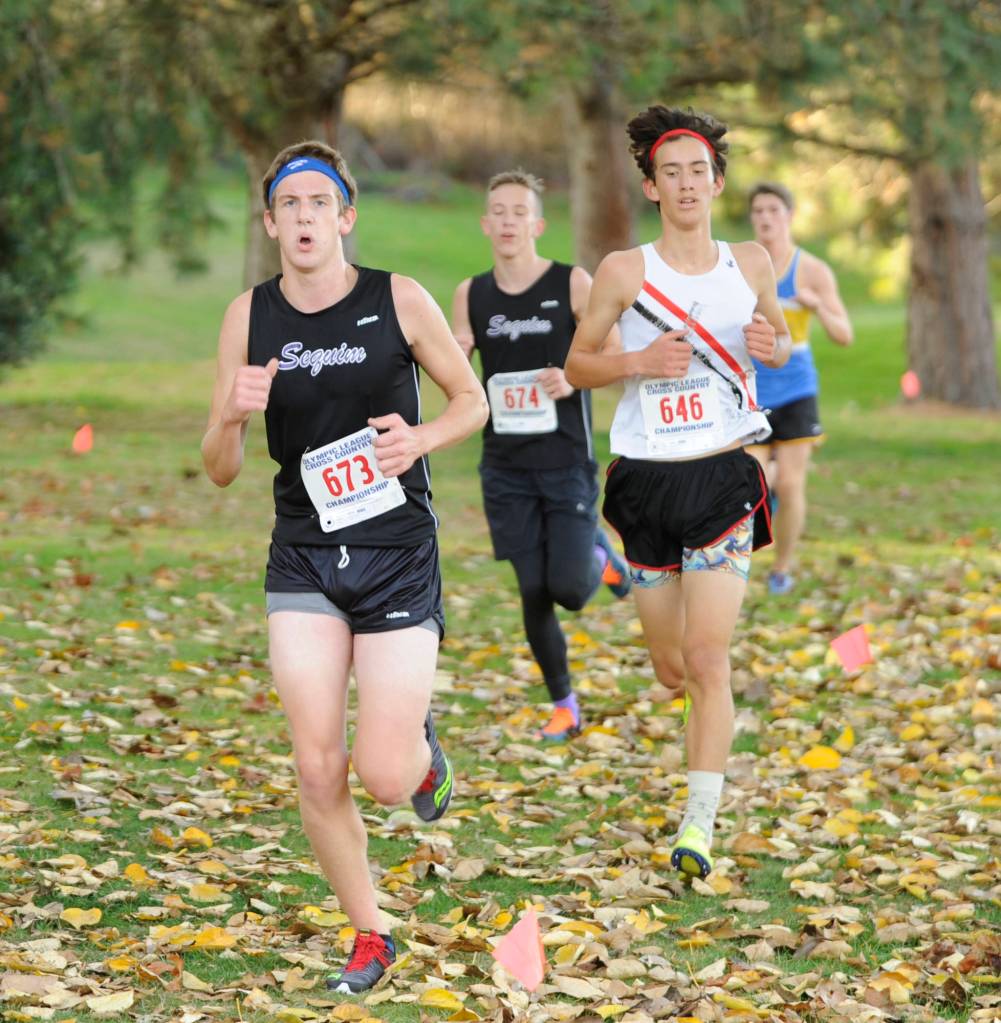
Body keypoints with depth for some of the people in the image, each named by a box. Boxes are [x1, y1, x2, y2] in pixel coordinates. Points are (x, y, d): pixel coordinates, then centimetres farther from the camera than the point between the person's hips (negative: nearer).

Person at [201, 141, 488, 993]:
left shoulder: (400, 301, -7)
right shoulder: (249, 318, -1)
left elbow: (471, 401, 6)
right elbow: (220, 470, 3)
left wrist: (419, 438, -14)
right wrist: (234, 416, -19)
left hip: (398, 554, -2)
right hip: (303, 561, 2)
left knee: (384, 778, -7)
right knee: (317, 769, -4)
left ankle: (420, 739, 31)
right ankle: (369, 937, 18)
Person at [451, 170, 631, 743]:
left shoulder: (572, 284, -6)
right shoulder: (471, 296, 4)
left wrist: (573, 380, -23)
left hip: (567, 464, -3)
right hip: (506, 469, 3)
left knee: (569, 589, -12)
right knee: (533, 593, 1)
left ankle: (598, 557, 23)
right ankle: (564, 706, 18)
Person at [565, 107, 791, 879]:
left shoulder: (751, 264, 4)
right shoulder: (625, 271, -2)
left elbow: (780, 340, 20)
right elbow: (577, 365, 5)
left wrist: (772, 347, -4)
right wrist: (637, 361, -14)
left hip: (725, 475, -1)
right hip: (646, 478, 1)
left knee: (709, 659, -13)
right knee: (671, 668, 10)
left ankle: (700, 822, -10)